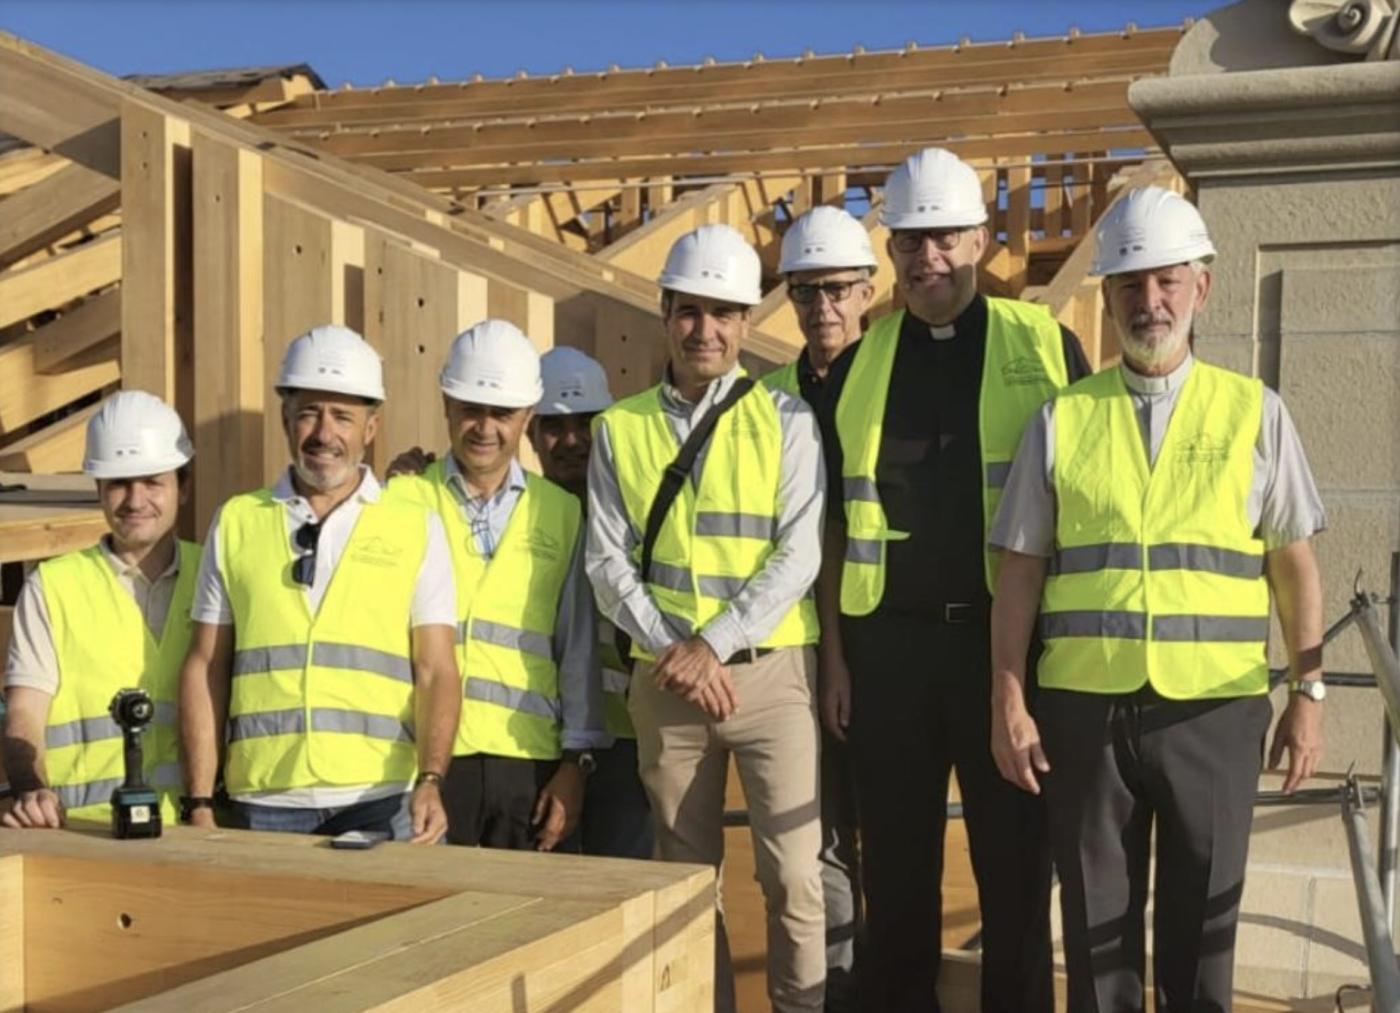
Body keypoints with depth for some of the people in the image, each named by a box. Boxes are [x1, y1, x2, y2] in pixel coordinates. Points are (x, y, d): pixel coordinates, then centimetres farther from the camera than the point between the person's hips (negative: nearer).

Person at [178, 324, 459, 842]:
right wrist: (199, 801, 4)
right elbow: (205, 668, 11)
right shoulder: (235, 523, 11)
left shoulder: (417, 529, 7)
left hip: (382, 802, -1)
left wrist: (430, 780, -14)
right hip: (264, 803, 1)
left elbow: (436, 672, 2)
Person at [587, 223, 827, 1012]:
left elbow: (798, 555, -7)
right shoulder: (619, 429, 7)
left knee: (793, 872, -2)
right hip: (665, 680, 2)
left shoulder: (784, 418, 1)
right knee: (686, 872, 11)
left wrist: (712, 646, -15)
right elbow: (609, 563, 1)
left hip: (771, 672, -2)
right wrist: (674, 654, -11)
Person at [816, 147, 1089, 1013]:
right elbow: (839, 523, 11)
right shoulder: (859, 362, 8)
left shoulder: (1045, 346, 1)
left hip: (1008, 638, -2)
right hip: (890, 642, 2)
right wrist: (836, 650, 6)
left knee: (1015, 863, 7)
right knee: (896, 864, 11)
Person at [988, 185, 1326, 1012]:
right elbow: (1021, 571, 4)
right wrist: (1008, 701, -1)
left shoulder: (1255, 413, 4)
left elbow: (1293, 565, 6)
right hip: (1085, 708, 1)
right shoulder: (1062, 419, 5)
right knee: (1097, 918, 11)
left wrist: (1309, 692, 2)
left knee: (1202, 920, 10)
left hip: (1215, 709, 0)